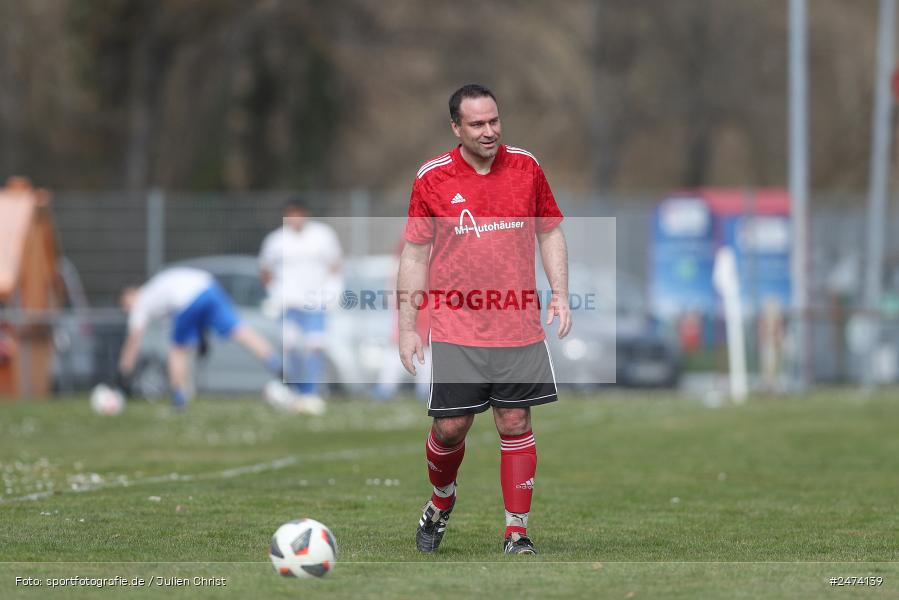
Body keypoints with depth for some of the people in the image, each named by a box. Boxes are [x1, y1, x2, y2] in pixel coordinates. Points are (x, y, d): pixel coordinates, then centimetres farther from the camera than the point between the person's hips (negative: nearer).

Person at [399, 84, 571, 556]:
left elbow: (550, 232, 13)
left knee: (515, 424, 1)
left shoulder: (526, 167, 2)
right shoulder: (432, 178, -3)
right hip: (455, 331, -1)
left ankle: (517, 532, 8)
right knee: (450, 428, 0)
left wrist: (559, 294, 0)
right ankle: (441, 500, 30)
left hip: (519, 328, 1)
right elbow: (415, 254, 2)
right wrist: (407, 328, -1)